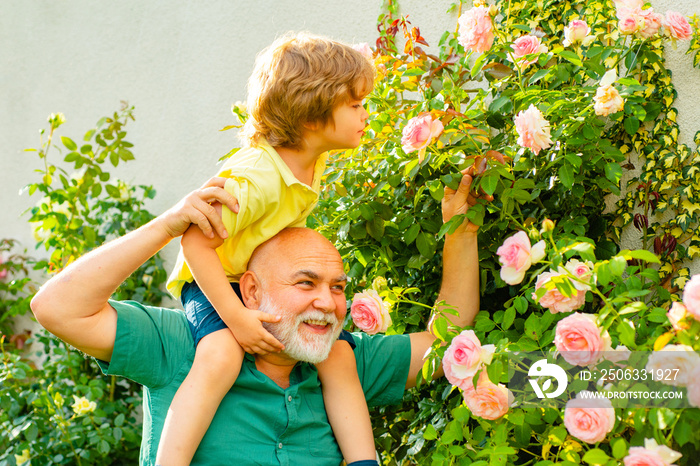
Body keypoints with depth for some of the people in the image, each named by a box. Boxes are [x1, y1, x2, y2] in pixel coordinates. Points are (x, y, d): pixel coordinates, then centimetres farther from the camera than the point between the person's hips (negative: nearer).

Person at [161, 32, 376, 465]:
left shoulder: (314, 159, -5)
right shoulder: (257, 179, -31)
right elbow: (195, 240, -31)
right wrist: (236, 317, -32)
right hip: (215, 283, -7)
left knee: (339, 355, -6)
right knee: (221, 357, -34)